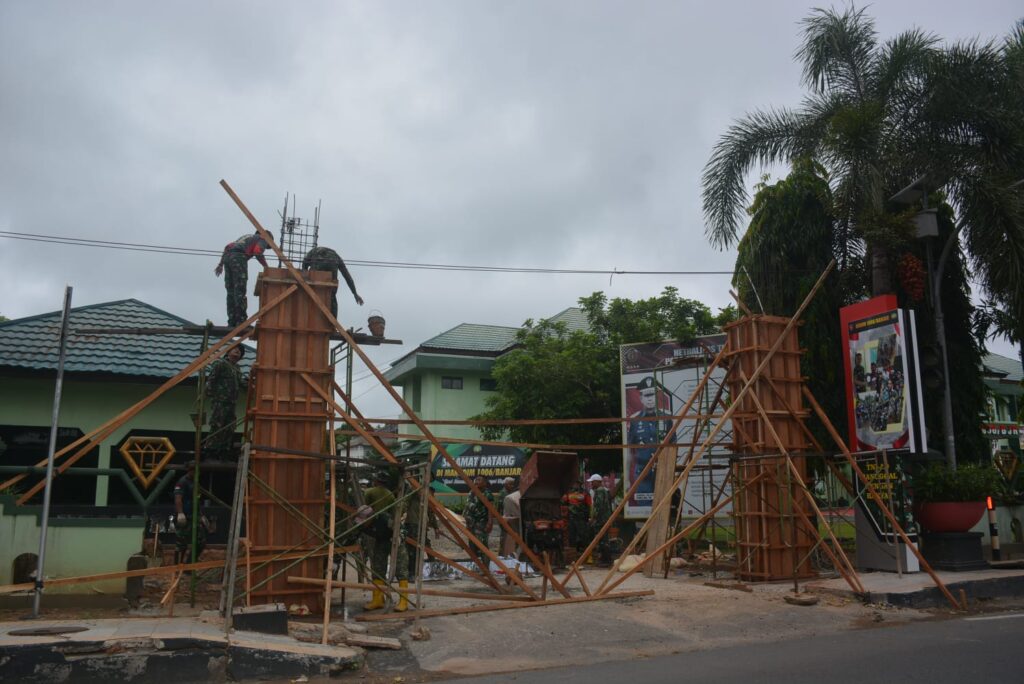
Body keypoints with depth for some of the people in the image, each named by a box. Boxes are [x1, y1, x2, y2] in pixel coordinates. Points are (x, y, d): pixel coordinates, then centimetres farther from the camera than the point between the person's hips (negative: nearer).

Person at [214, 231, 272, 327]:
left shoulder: (247, 237, 37)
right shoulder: (263, 239, 15)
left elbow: (227, 247, 27)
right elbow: (257, 252, -7)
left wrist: (221, 264, 22)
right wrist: (265, 265, 5)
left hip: (227, 257, 7)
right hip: (238, 258, -7)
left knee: (231, 292, 8)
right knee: (240, 292, -10)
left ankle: (232, 322, 4)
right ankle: (241, 321, -14)